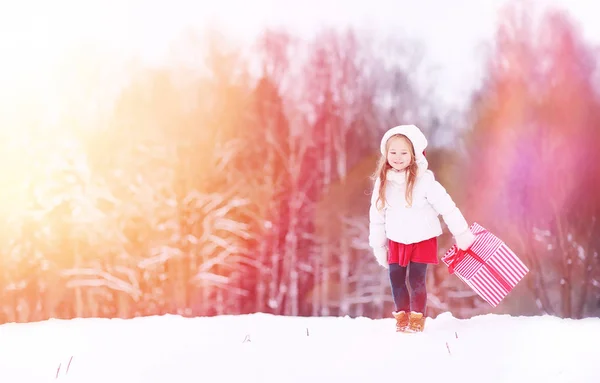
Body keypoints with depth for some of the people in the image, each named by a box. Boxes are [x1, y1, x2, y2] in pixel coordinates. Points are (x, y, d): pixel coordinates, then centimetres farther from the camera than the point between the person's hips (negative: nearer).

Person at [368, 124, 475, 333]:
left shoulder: (424, 180, -19)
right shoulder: (383, 182, -6)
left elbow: (446, 206, -15)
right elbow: (377, 215, 4)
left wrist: (462, 234, -12)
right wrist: (378, 246, 9)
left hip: (422, 239, -4)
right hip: (396, 241, 4)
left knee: (416, 280, -2)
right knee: (396, 279, 6)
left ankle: (417, 318, 15)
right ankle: (402, 316, 25)